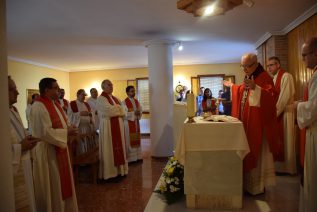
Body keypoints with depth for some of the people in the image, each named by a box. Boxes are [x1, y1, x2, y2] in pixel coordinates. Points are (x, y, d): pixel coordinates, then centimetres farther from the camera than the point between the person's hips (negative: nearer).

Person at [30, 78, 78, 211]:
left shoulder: (54, 103, 9)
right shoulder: (39, 107, -21)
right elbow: (44, 132, -26)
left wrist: (69, 129, -2)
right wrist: (66, 132, -19)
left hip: (59, 148, 10)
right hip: (48, 151, -10)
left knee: (62, 180, 20)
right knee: (52, 185, 5)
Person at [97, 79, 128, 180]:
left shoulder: (115, 98, 18)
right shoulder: (101, 99, -7)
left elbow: (122, 111, 11)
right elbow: (109, 111, -20)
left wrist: (115, 108, -5)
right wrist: (118, 108, -4)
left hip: (118, 126, 8)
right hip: (108, 126, -8)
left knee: (118, 148, 11)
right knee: (109, 149, -3)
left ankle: (118, 170, 20)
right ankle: (109, 173, 5)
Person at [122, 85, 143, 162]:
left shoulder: (136, 101, 11)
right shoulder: (124, 102, -9)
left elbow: (140, 111, 10)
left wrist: (138, 113, -13)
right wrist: (134, 113, -22)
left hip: (136, 123, 7)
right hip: (128, 124, -6)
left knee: (136, 140, 11)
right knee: (129, 141, -2)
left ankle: (137, 156, 19)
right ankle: (130, 158, 6)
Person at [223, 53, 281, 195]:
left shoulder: (264, 77, -13)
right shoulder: (249, 78, 13)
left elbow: (271, 97, -27)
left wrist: (255, 88, -40)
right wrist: (232, 86, 42)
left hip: (257, 123, -9)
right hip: (246, 122, 9)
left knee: (257, 153, 0)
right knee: (248, 152, 15)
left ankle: (258, 186, 13)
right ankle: (249, 183, 28)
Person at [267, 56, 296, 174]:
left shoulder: (286, 76, -9)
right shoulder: (272, 79, 15)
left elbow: (285, 96, -17)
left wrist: (275, 112, -16)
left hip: (284, 112, -7)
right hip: (275, 113, 7)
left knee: (284, 140, 0)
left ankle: (286, 167, 12)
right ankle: (278, 165, 20)